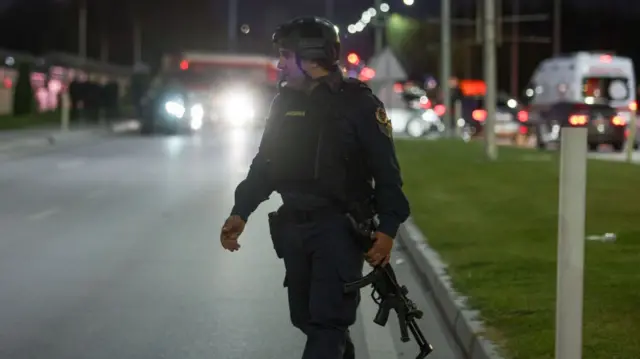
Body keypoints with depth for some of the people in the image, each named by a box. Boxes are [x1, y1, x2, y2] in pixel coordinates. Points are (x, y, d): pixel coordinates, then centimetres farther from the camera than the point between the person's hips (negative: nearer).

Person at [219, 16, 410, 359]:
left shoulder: (358, 102, -8)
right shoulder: (284, 102, 10)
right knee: (306, 317, 11)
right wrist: (240, 212, 5)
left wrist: (387, 228, -16)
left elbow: (386, 170, -9)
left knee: (327, 320, -11)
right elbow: (265, 162, 15)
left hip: (340, 227, -6)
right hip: (294, 227, 6)